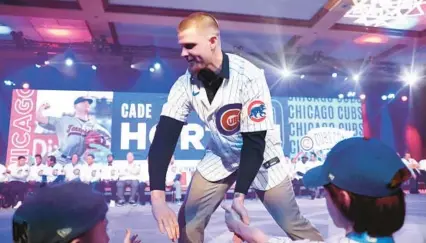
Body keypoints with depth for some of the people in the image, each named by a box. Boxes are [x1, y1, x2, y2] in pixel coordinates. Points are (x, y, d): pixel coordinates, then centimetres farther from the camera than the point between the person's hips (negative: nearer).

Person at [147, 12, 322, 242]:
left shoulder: (249, 77, -28)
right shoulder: (185, 83, -16)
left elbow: (254, 141, -24)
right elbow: (164, 137, -23)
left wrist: (239, 195, -30)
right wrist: (157, 198, -34)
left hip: (261, 156, -3)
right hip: (220, 157, 4)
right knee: (187, 222, 1)